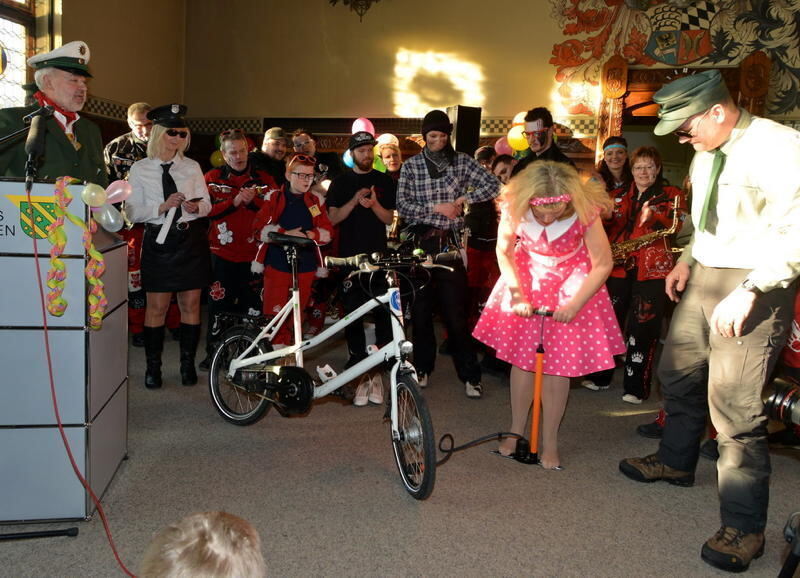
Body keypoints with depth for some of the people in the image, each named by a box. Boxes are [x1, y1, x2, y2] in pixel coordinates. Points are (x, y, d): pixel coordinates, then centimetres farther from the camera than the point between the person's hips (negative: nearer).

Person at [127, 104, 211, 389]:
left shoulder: (192, 167, 5)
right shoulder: (140, 169, 0)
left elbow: (207, 205, 6)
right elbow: (133, 212, -3)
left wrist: (196, 206, -16)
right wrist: (162, 207, -17)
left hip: (190, 239, 2)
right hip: (158, 240, -1)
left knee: (191, 304, 6)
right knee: (157, 307, 3)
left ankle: (187, 364, 18)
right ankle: (153, 367, 15)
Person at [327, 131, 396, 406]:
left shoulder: (384, 181, 10)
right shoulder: (341, 182, 9)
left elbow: (389, 218, 5)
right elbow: (333, 218, 1)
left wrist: (374, 204, -14)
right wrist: (354, 201, -13)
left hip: (378, 255, 0)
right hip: (349, 256, 0)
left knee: (383, 314, -5)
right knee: (353, 316, 1)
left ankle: (378, 373, 3)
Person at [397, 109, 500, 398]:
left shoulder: (461, 161, 5)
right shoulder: (411, 165, 5)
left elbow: (493, 185, -2)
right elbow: (402, 205, -2)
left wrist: (462, 199, -9)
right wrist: (436, 207, -9)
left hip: (450, 242, -1)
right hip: (420, 242, 1)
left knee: (455, 309, -4)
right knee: (420, 308, 7)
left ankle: (470, 374, 4)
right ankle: (423, 367, 23)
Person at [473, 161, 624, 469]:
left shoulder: (585, 212, -30)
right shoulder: (514, 206, -24)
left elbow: (603, 265, -17)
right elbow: (504, 251, -5)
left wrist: (575, 305, -19)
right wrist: (516, 293, -13)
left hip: (571, 284, -2)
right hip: (527, 279, 2)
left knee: (557, 364, -3)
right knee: (521, 356, 4)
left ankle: (550, 441, 12)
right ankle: (516, 430, 22)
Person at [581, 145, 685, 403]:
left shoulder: (671, 194, 5)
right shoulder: (618, 195, 17)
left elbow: (678, 226, -8)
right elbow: (603, 227, 19)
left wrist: (653, 216, -23)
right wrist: (604, 214, -2)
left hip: (652, 269, -4)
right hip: (618, 267, 4)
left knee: (642, 327, -4)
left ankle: (636, 387, 3)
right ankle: (599, 376, 20)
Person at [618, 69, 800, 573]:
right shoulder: (706, 153, 8)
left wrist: (748, 291, -27)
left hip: (754, 287, -8)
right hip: (703, 278, 9)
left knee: (735, 408, -7)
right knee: (678, 374, 20)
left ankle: (745, 527, 9)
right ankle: (676, 461, 45)